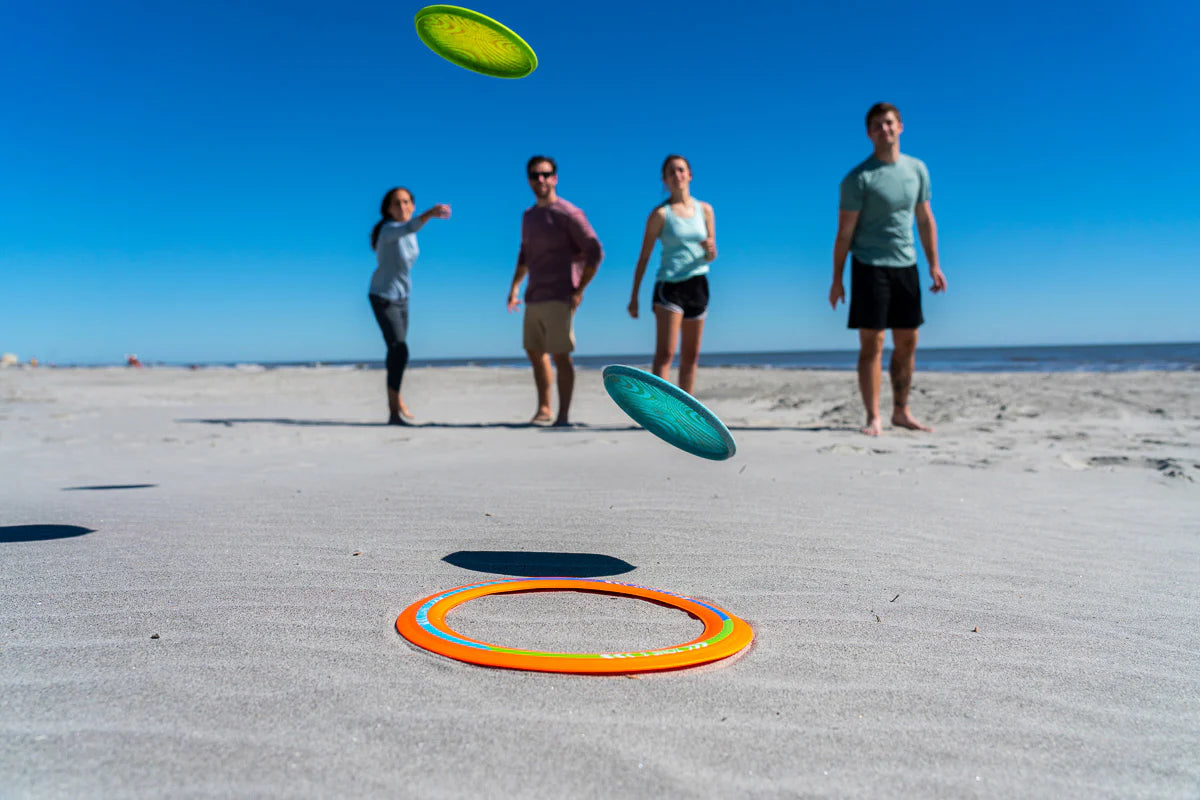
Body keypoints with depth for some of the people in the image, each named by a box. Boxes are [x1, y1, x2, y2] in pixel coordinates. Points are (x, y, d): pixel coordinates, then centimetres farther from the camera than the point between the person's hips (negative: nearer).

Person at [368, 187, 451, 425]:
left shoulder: (408, 228, -1)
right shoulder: (388, 229, -25)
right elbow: (408, 228, -48)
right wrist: (430, 214, -66)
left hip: (402, 298, 8)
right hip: (383, 298, -8)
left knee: (397, 349, 23)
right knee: (400, 350, -23)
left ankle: (396, 399, 42)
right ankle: (394, 412, -23)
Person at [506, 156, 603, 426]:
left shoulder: (568, 214, -8)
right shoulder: (529, 216, 15)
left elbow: (596, 252, -10)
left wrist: (579, 290, -12)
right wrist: (515, 286, 17)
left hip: (559, 299, -8)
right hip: (533, 298, 8)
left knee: (560, 356, -7)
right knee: (535, 352, 13)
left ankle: (564, 415, -1)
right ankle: (543, 409, 25)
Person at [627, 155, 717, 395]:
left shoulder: (704, 209, 8)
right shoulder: (661, 213, -4)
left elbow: (711, 255, 13)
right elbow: (644, 257, -3)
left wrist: (710, 251, -12)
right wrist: (634, 296, -6)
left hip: (698, 284, 5)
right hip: (669, 285, -5)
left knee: (691, 356, 8)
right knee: (665, 353, -13)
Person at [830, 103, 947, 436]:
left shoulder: (917, 170, 10)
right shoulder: (858, 179, -7)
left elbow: (925, 220, 15)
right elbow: (844, 232, -7)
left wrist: (934, 265, 10)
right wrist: (837, 280, -8)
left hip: (906, 266, 6)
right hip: (870, 267, -5)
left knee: (907, 343, 9)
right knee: (872, 343, -6)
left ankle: (901, 411, 21)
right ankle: (873, 417, -1)